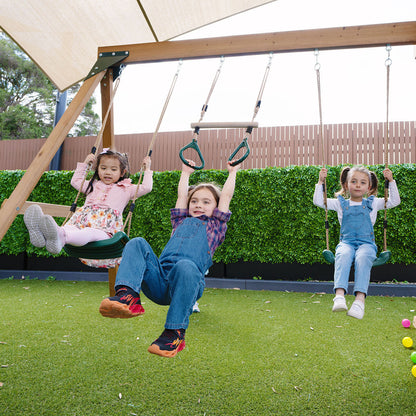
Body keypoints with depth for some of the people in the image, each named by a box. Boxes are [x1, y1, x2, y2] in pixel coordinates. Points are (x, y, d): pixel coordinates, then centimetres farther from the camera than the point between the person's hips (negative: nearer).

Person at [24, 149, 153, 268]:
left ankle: (61, 237, -72)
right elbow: (76, 181, 48)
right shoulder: (93, 185, 35)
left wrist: (147, 169, 18)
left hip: (104, 231, -4)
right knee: (70, 228, -33)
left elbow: (146, 188, 12)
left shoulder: (126, 189, 21)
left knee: (91, 233, -41)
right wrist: (84, 164, 46)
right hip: (84, 222, 5)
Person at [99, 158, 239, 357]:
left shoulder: (215, 226, 27)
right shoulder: (182, 221, 35)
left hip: (187, 281, -3)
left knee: (186, 266, -38)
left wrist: (232, 172, 46)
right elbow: (181, 194, 45)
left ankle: (175, 333, -27)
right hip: (159, 281, 4)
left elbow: (226, 196, 32)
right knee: (137, 243, -18)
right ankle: (128, 296, -38)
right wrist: (186, 172, 58)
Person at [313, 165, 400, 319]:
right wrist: (321, 182, 8)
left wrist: (391, 182, 12)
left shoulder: (372, 203, 20)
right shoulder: (341, 203, 18)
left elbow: (394, 201, 20)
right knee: (343, 255, -37)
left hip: (366, 243, 0)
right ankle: (339, 295, -50)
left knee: (363, 258, -36)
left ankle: (360, 298, -47)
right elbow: (318, 201, 14)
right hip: (346, 242, 0)